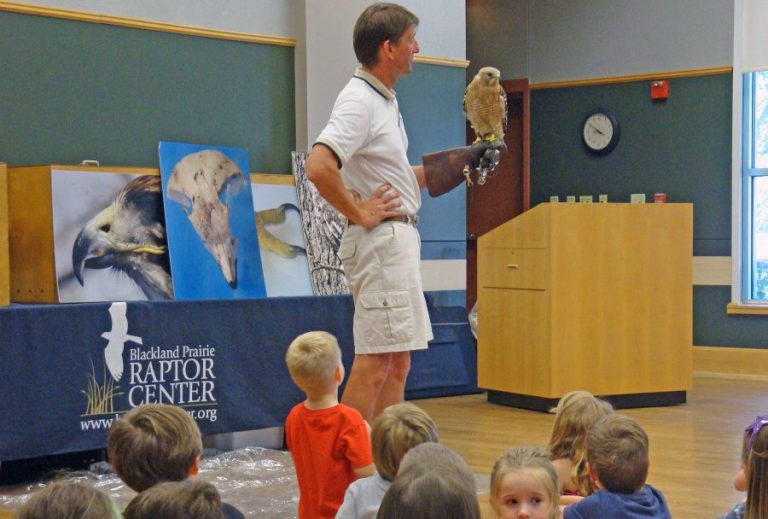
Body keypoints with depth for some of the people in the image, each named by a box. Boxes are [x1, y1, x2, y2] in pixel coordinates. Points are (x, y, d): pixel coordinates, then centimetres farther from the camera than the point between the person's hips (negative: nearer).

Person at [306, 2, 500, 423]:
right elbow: (318, 166, -29)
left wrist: (464, 161, 24)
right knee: (374, 361, -11)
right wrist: (359, 214, -19)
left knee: (397, 364, 13)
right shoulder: (359, 101, -15)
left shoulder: (384, 100, 16)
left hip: (398, 240, 10)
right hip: (380, 241, -10)